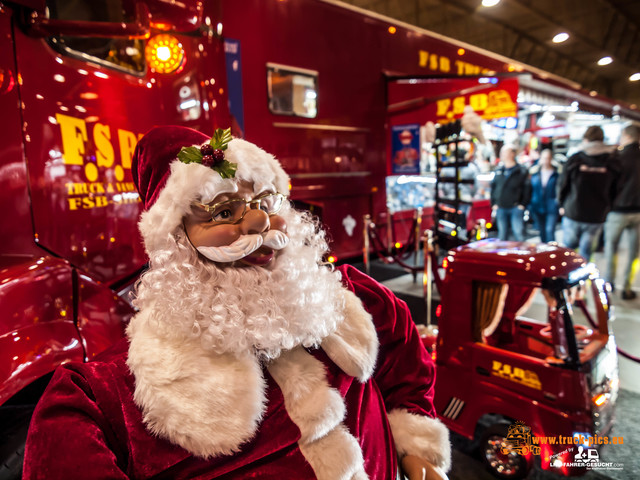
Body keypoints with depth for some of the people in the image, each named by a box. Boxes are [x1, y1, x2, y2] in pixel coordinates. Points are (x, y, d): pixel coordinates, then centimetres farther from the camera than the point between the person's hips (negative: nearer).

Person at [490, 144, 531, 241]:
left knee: (519, 234, -4)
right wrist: (493, 203, 5)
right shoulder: (498, 170, 10)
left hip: (516, 208, -4)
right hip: (500, 208, 4)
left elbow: (527, 188, -3)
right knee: (502, 236, 10)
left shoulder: (522, 171, -2)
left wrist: (522, 204, -9)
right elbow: (493, 187, 13)